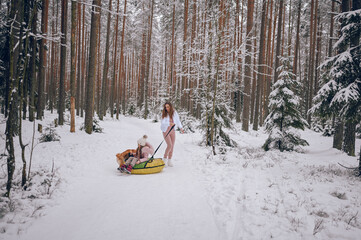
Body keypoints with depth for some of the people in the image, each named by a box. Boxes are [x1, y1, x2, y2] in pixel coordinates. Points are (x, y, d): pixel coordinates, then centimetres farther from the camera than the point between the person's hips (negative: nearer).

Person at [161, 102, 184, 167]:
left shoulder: (174, 113, -3)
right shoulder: (164, 114, -9)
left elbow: (178, 121, 7)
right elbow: (162, 123, -16)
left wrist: (181, 128, 2)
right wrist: (169, 123, -31)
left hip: (172, 131, 4)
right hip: (166, 131, -3)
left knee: (172, 146, 6)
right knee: (169, 145, -16)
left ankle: (169, 161, 20)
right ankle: (165, 158, 5)